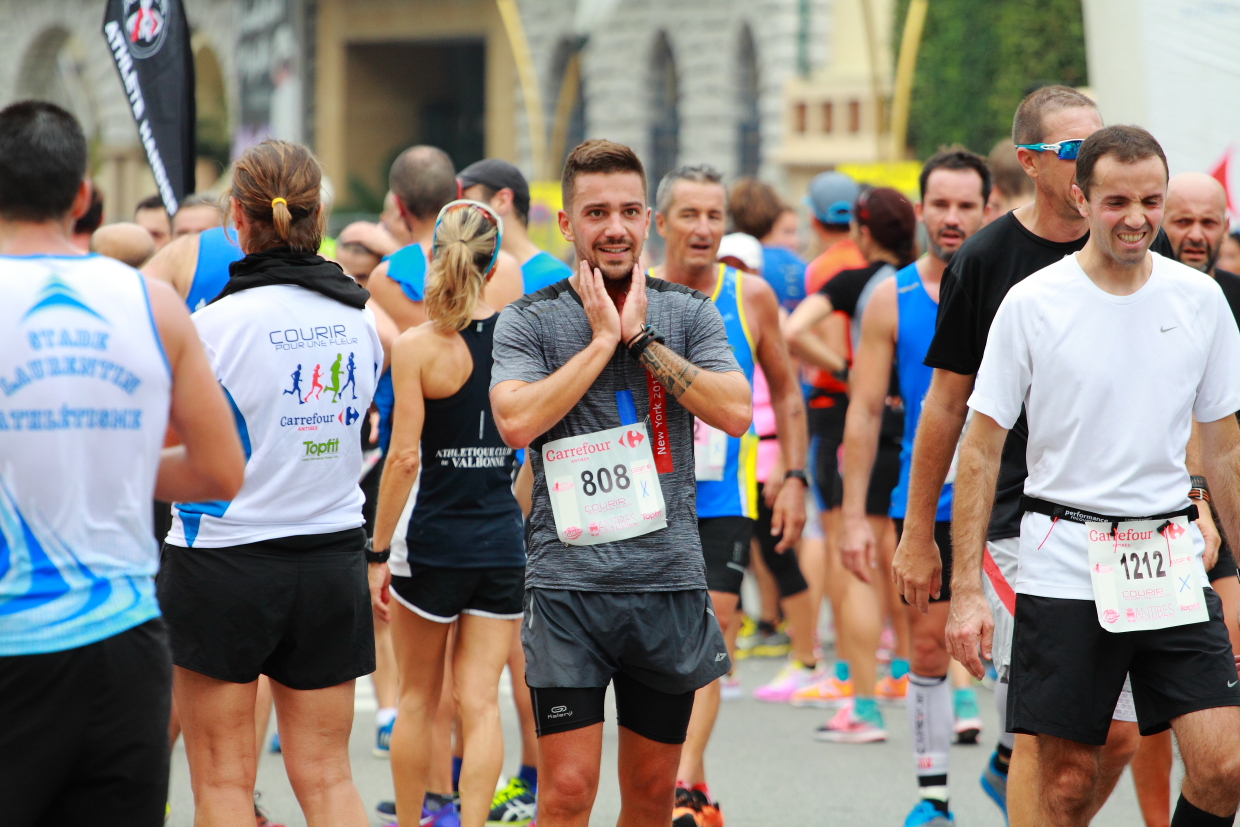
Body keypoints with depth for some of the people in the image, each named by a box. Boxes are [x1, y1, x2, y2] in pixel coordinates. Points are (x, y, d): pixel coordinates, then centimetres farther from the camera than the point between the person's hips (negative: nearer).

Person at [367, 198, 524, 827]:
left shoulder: (418, 345, -11)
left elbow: (404, 458, -13)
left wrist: (378, 552, -7)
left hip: (435, 539, -2)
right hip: (503, 540, 2)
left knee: (417, 699, 14)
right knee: (480, 702, 3)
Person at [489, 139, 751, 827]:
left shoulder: (689, 314, 8)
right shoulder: (528, 321, 2)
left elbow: (735, 413, -6)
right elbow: (517, 421, -14)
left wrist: (640, 338, -8)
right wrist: (603, 338, -10)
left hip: (669, 579, 3)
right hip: (569, 582, -3)